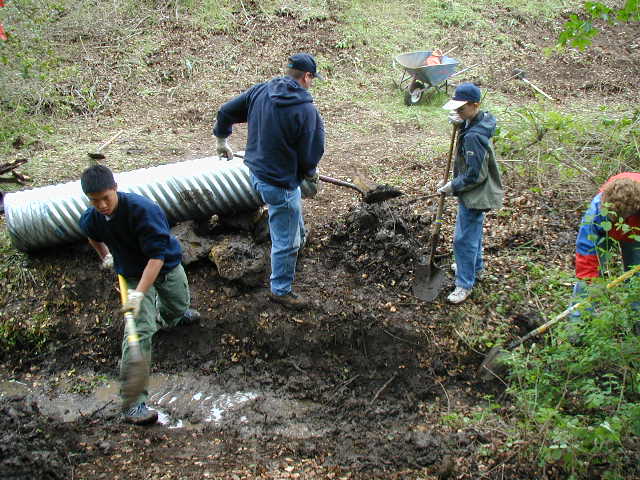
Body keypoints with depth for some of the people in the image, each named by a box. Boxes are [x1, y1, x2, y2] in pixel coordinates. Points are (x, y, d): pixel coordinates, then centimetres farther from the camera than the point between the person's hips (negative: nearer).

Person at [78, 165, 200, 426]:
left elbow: (157, 255, -35)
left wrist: (140, 293, -41)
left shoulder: (143, 209, -33)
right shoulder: (91, 219, -15)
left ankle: (170, 315, 68)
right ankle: (133, 403, -22)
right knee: (141, 330, -18)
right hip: (132, 274, 1)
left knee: (179, 307, 25)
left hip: (167, 267, -1)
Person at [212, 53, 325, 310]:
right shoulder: (306, 110, -22)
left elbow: (225, 111, 5)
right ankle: (281, 289, 24)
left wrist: (222, 140, 24)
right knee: (286, 241, 9)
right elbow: (309, 156, -15)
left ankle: (299, 237, 61)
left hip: (256, 173, 8)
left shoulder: (260, 91, -3)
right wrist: (311, 175, 8)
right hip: (281, 182, -8)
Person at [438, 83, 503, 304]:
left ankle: (464, 284, 13)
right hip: (475, 192, 10)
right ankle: (475, 267, 47)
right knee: (474, 232, 27)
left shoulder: (473, 136, -31)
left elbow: (475, 175, -28)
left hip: (474, 195, -10)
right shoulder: (480, 120, -3)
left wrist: (452, 186, -15)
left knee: (464, 239, 1)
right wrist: (459, 123, -3)